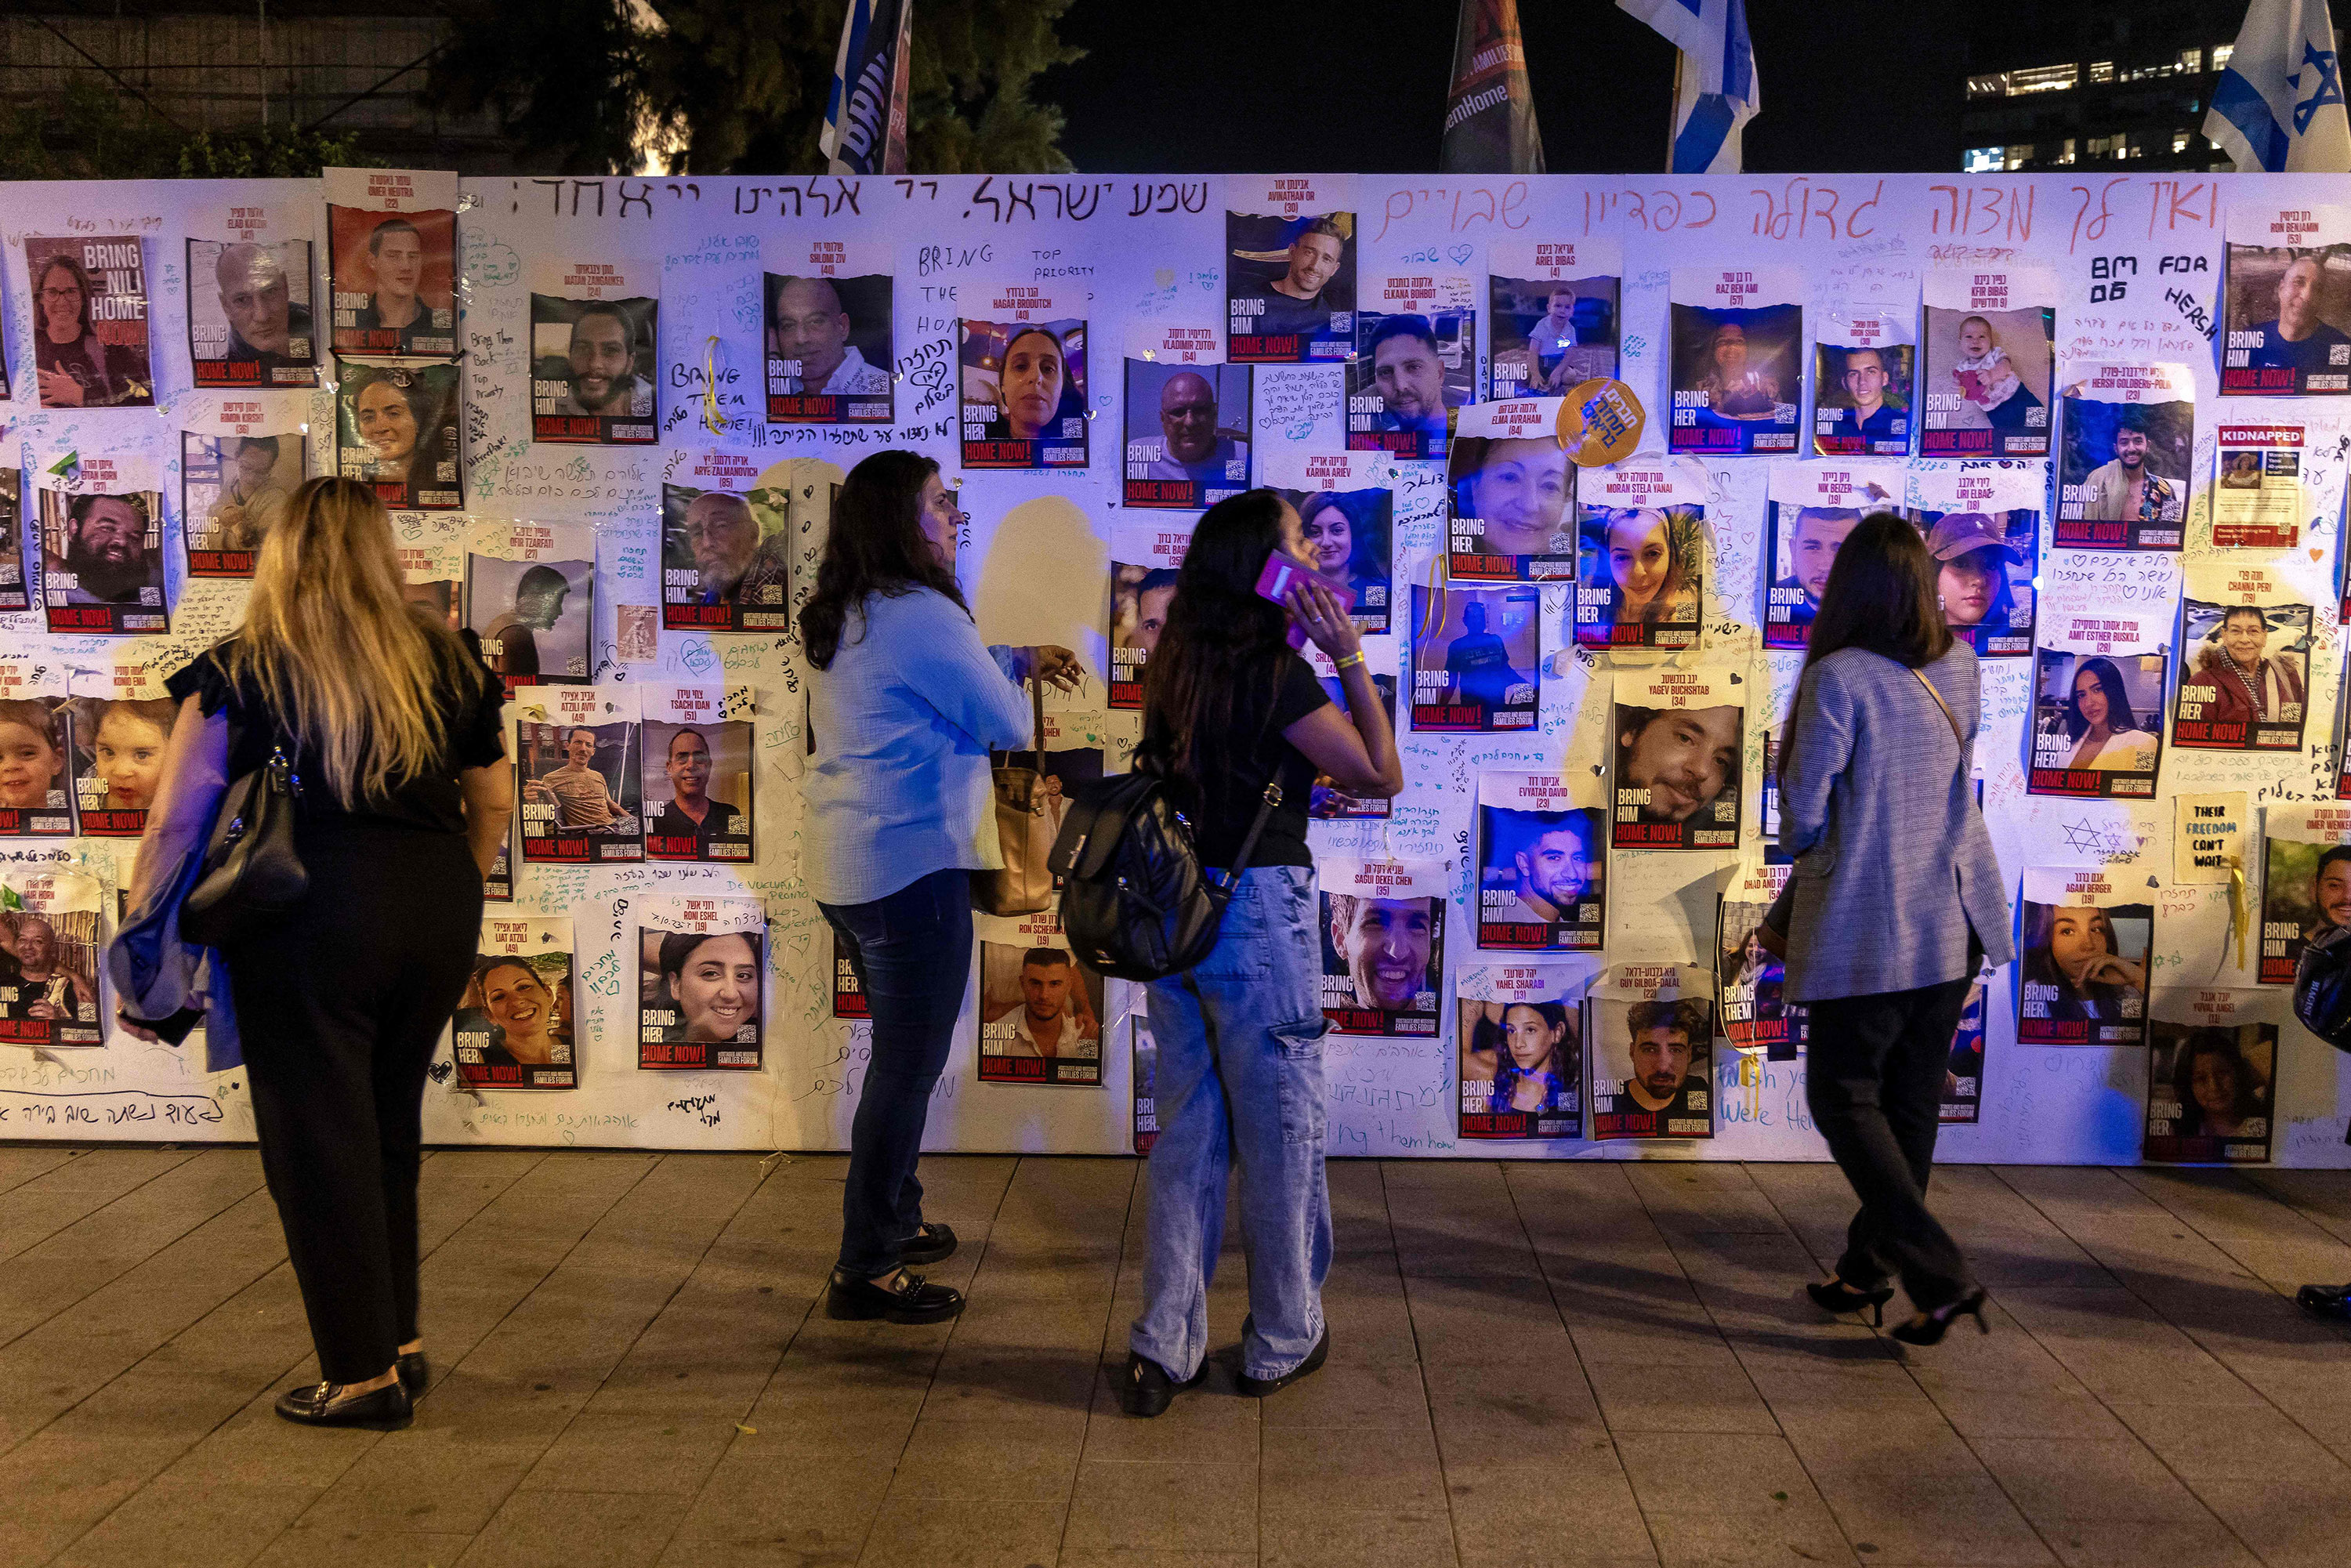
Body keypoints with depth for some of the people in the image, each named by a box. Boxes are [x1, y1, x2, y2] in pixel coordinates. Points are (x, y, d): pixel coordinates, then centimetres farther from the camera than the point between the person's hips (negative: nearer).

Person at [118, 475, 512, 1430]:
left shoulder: (241, 673, -3)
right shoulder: (444, 662, 7)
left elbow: (175, 825, -5)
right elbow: (492, 802, 16)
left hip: (310, 923, -4)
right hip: (437, 914, 4)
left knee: (319, 1144, 8)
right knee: (389, 1131, 20)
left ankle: (363, 1375, 15)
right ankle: (401, 1343, 28)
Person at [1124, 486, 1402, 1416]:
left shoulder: (1180, 667, 8)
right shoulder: (1275, 674, -15)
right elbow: (1381, 776, -10)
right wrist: (1349, 655, -11)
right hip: (1259, 912, -7)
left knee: (1187, 1132, 13)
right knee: (1280, 1133, 9)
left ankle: (1163, 1347, 15)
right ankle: (1283, 1342, 23)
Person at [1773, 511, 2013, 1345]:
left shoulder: (1837, 678, -17)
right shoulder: (1959, 666, 3)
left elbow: (1803, 811, -13)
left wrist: (1803, 851, 8)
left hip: (1869, 925, -7)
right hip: (1956, 917, 7)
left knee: (1844, 1097, 6)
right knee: (1912, 1097, 15)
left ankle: (1942, 1275, -3)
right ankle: (1869, 1265, 29)